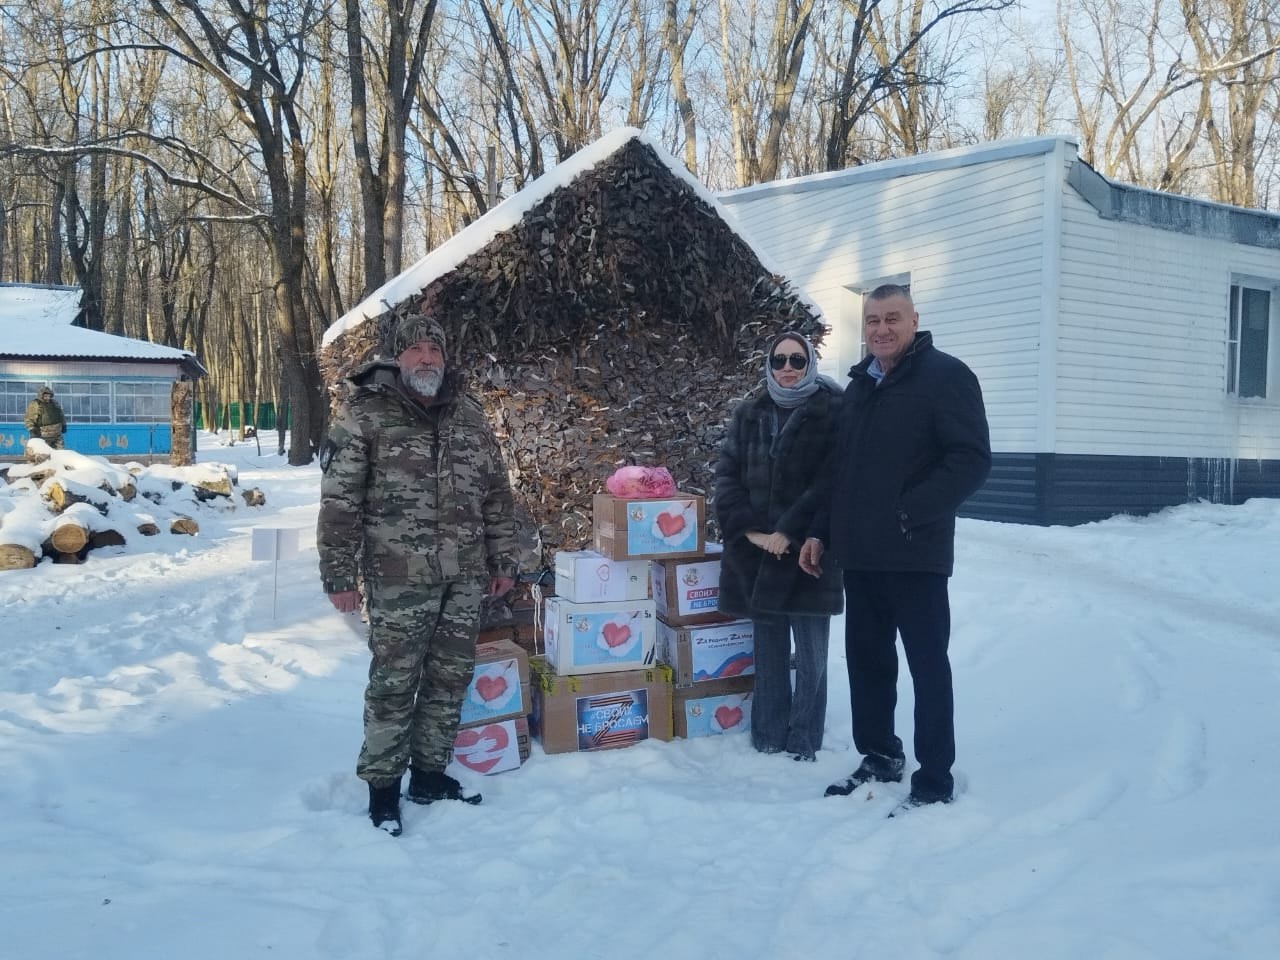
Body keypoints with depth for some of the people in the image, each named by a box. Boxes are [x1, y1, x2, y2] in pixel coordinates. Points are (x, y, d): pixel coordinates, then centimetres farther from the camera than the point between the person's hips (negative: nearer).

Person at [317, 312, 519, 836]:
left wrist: (503, 559, 12)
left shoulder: (469, 415, 10)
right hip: (400, 576, -5)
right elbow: (339, 500, -8)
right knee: (394, 683, 3)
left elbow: (496, 493, 14)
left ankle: (430, 773, 27)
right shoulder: (363, 414, -5)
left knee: (450, 678, 12)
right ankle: (382, 785, 18)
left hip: (465, 576, 5)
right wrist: (339, 574, -10)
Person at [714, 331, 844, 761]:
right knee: (769, 653, 12)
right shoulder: (749, 413, 10)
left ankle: (804, 744, 16)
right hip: (756, 552, 4)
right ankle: (767, 741, 22)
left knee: (810, 656, 2)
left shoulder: (832, 410, -3)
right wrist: (749, 530, -8)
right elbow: (727, 474, 5)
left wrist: (789, 531, -16)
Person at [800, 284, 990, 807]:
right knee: (866, 659, 14)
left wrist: (910, 513, -20)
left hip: (915, 554, -7)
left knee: (928, 665, 2)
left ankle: (935, 780, 12)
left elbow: (972, 459, -15)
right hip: (859, 554, 7)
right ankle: (879, 757, 30)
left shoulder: (945, 376, -7)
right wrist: (822, 531, 14)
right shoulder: (860, 385, 16)